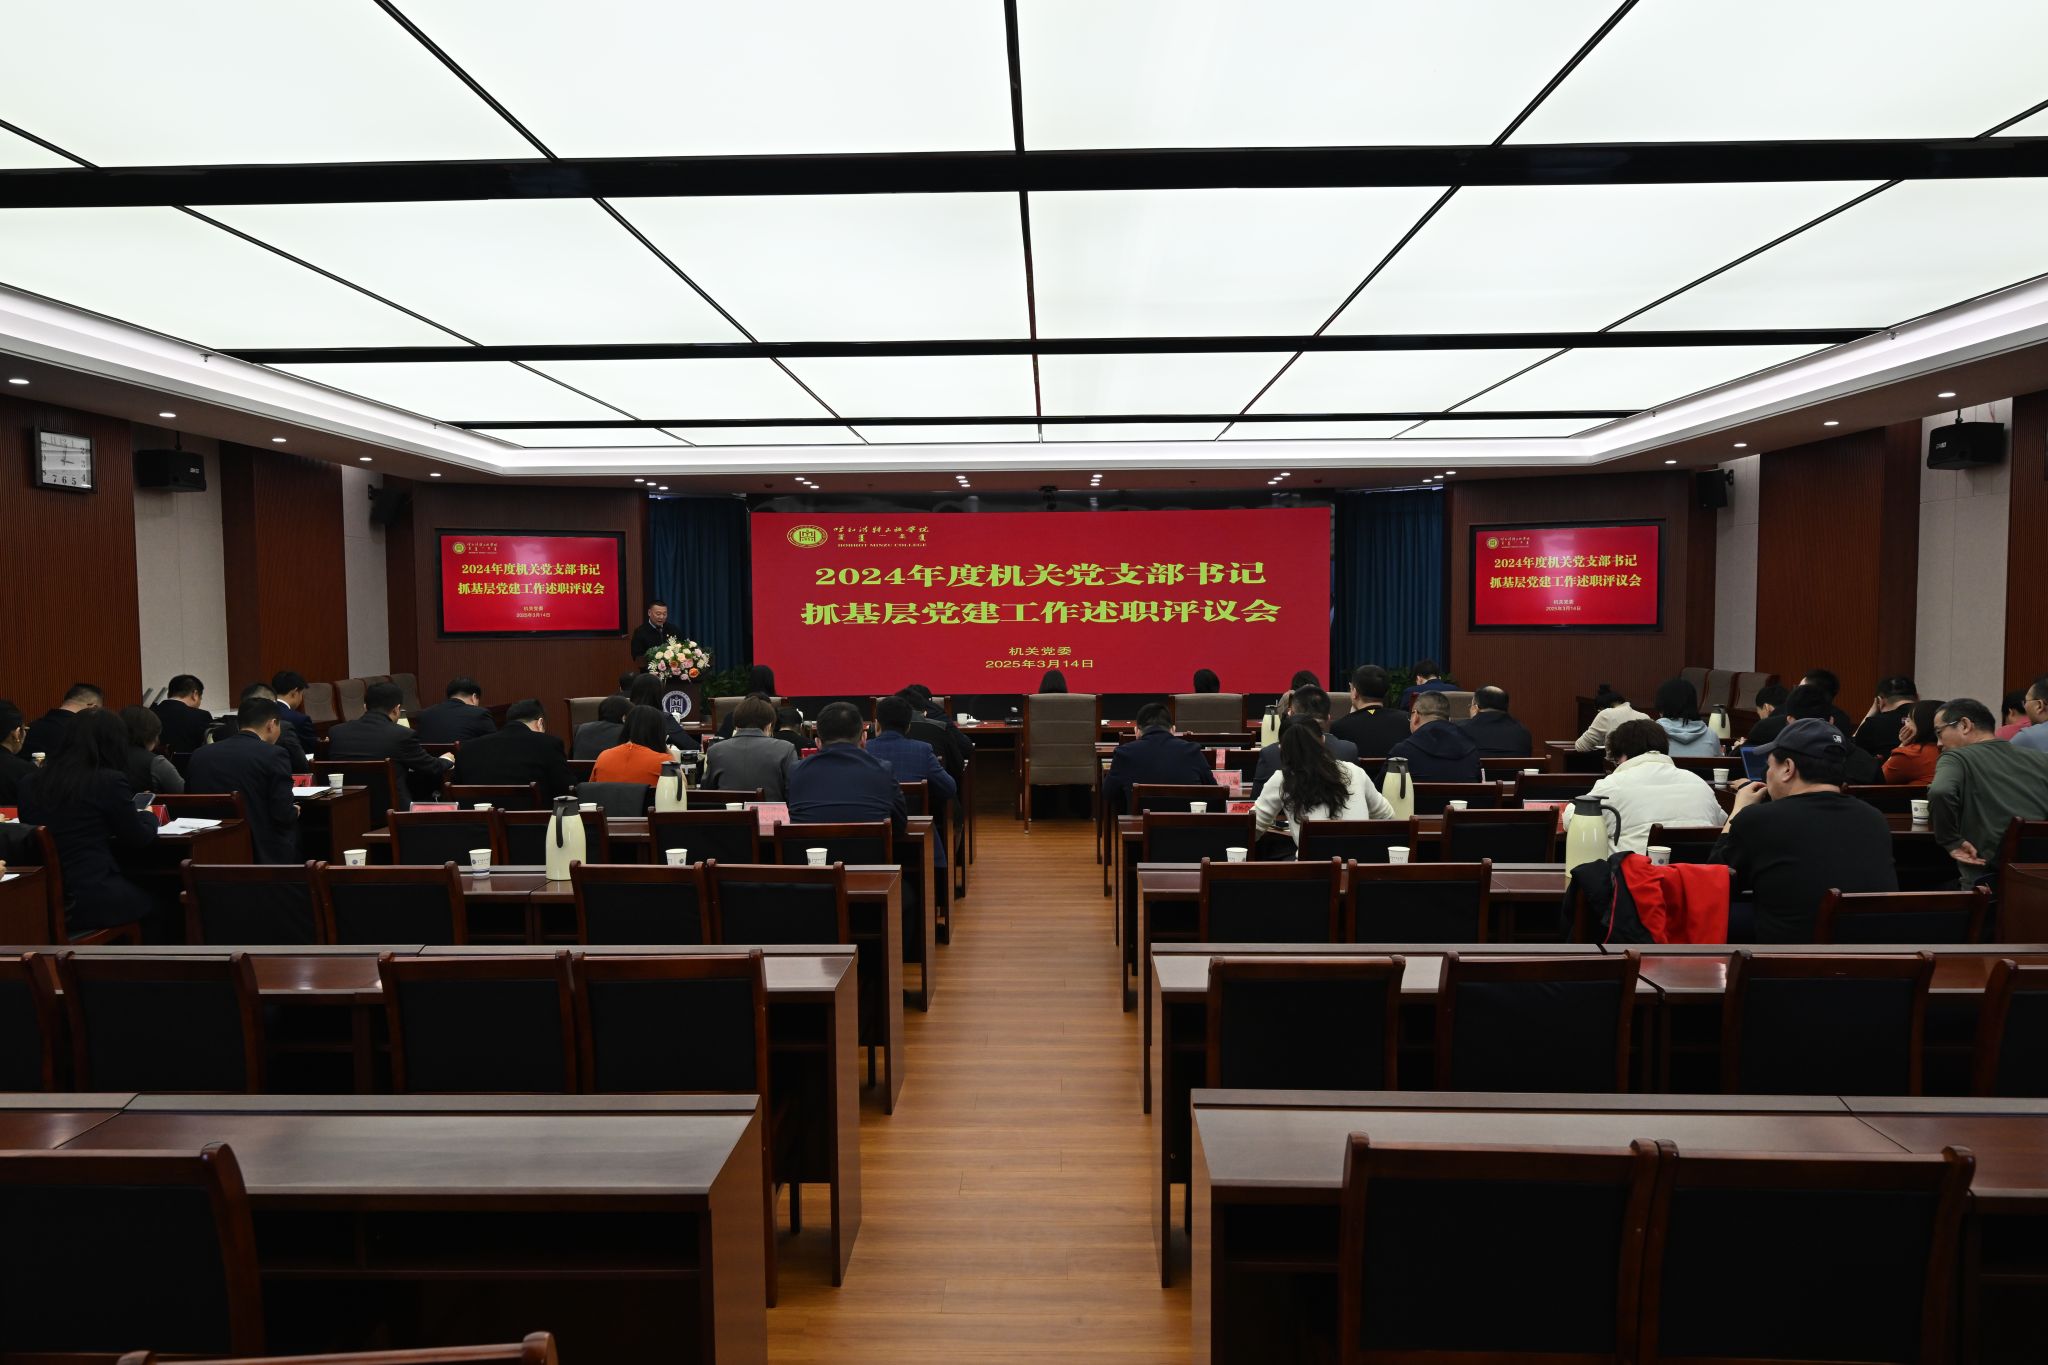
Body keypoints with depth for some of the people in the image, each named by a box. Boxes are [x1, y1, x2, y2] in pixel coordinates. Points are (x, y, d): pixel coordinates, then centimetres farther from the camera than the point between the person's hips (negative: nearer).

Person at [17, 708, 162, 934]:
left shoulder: (31, 781, 6)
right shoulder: (109, 780, -11)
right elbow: (139, 839, 0)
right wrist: (148, 815, 22)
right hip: (91, 898, -6)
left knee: (139, 892, 28)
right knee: (154, 901, 23)